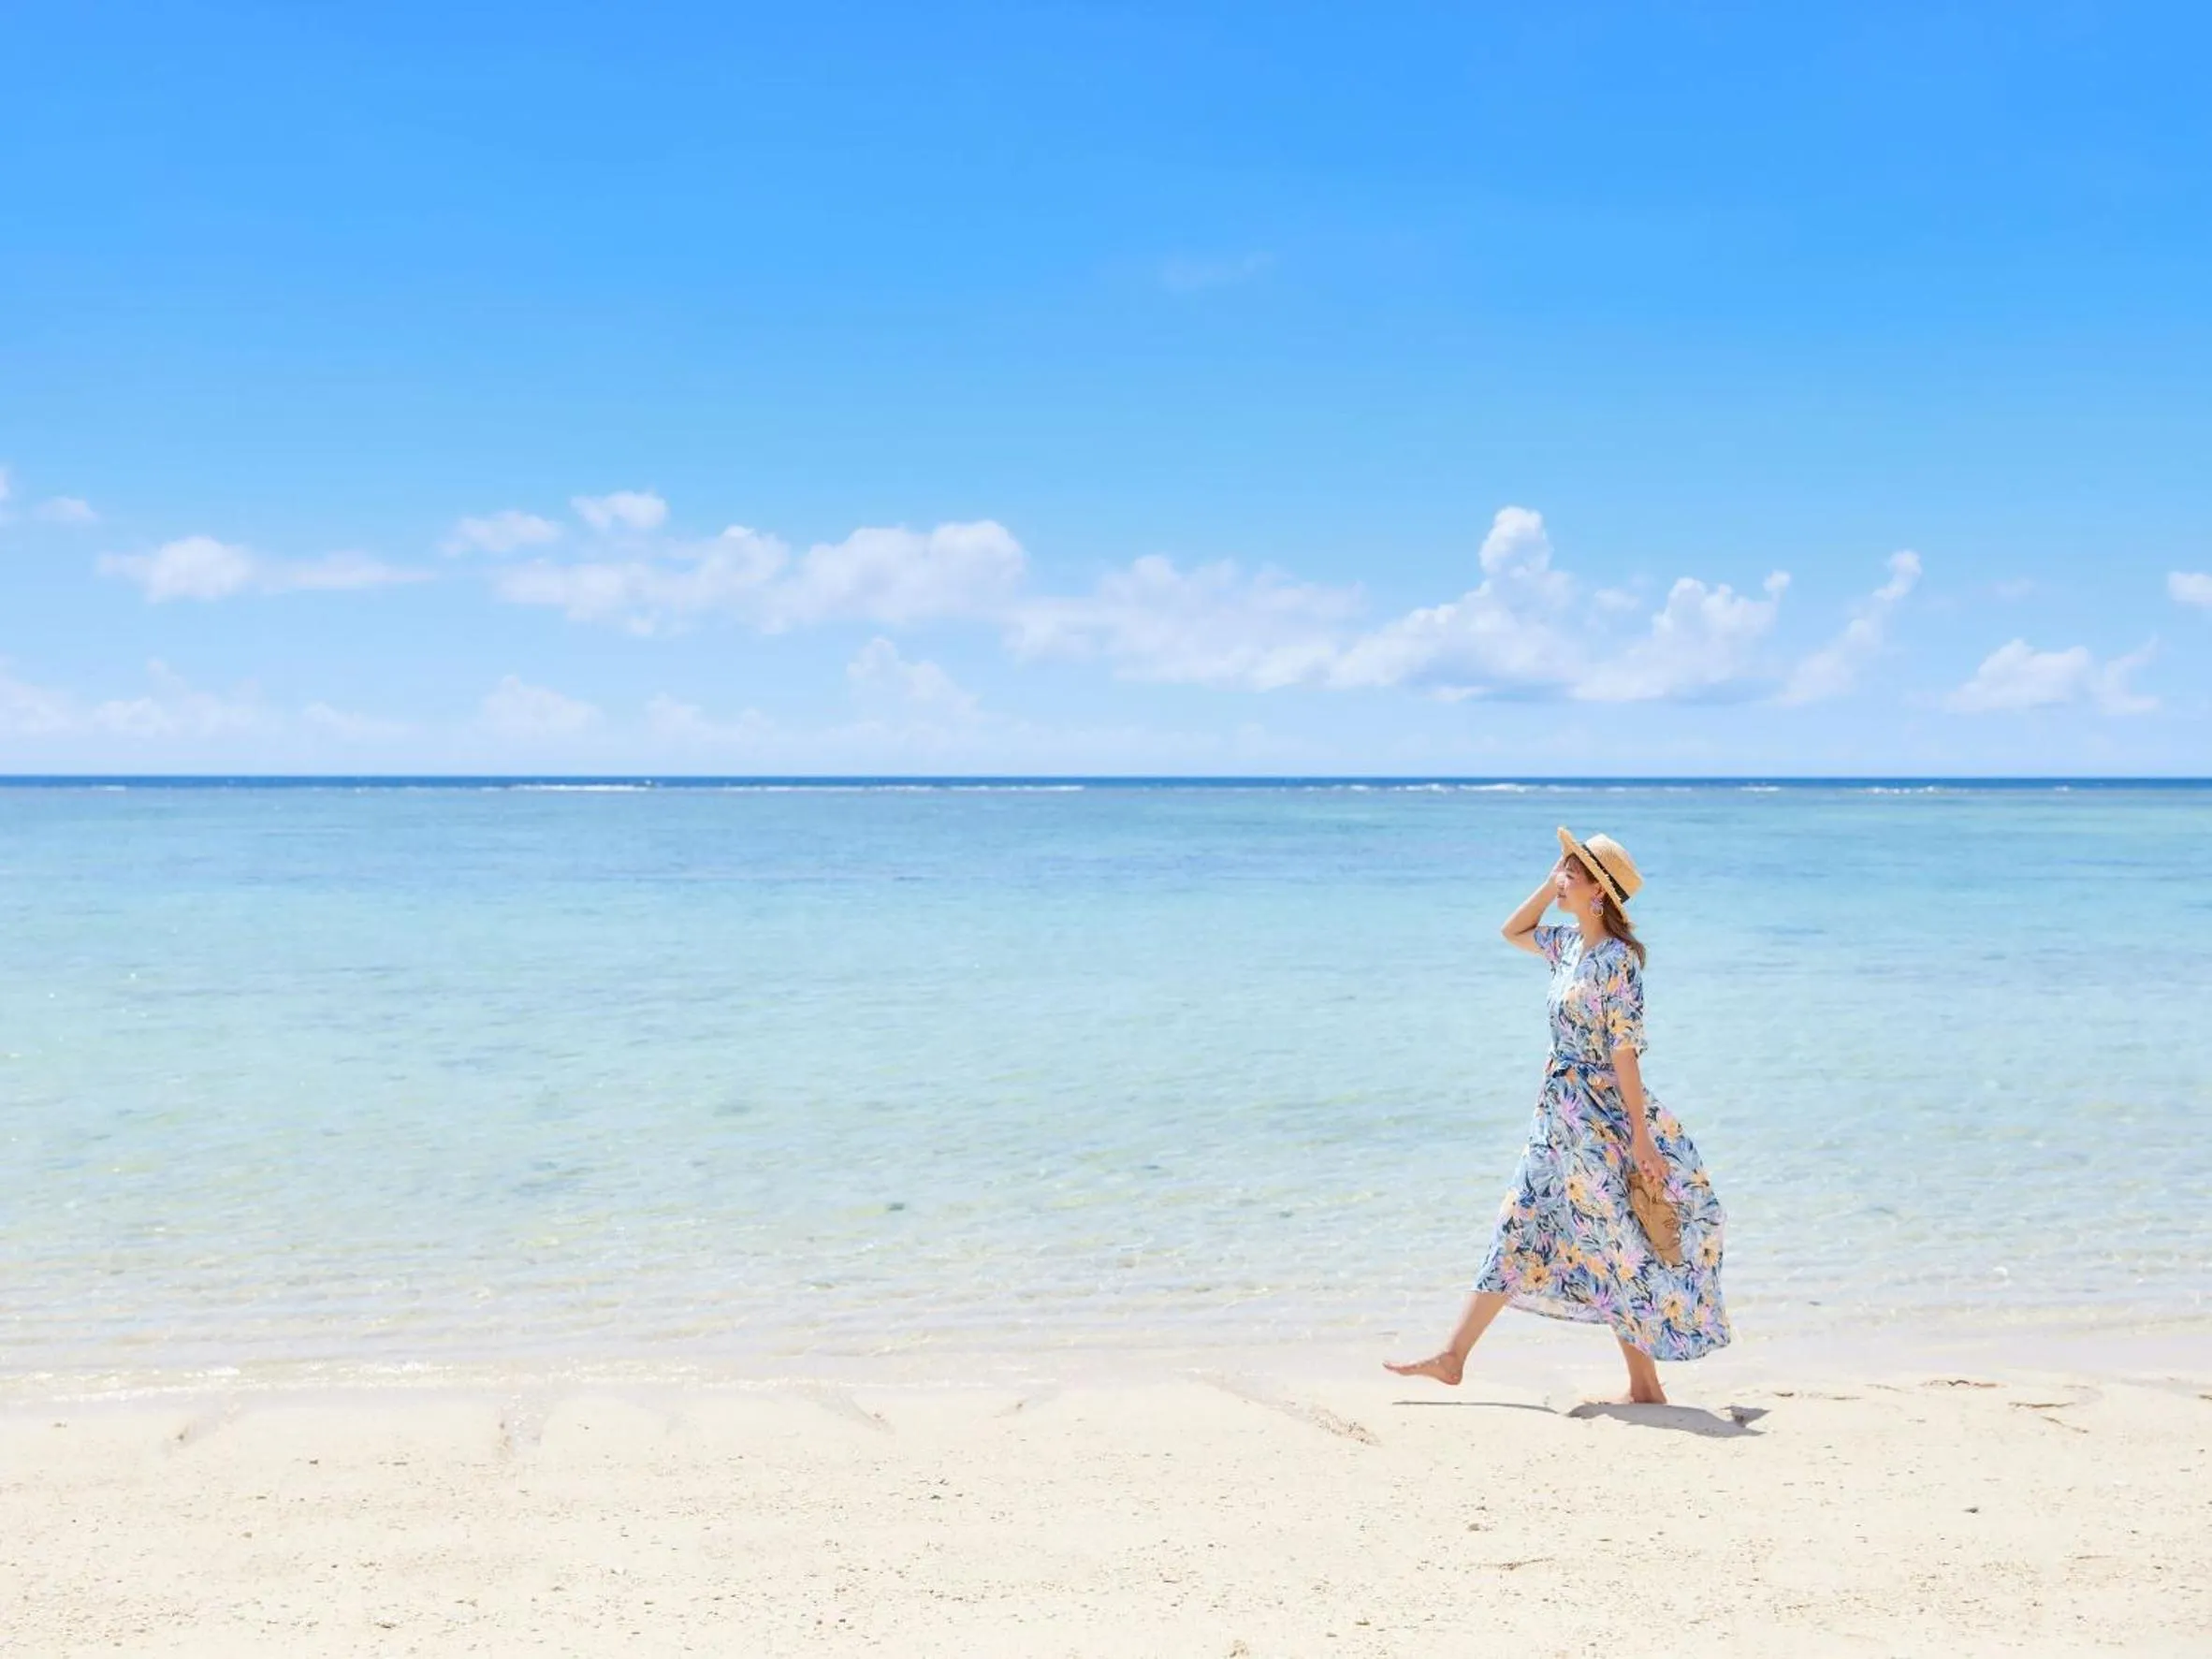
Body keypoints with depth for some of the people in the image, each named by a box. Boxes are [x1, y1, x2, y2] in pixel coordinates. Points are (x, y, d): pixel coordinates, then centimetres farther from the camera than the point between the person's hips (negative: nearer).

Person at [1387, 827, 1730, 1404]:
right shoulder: (1569, 944, 8)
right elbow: (1512, 931, 26)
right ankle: (1453, 1356, 15)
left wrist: (1640, 1135, -19)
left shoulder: (1616, 958, -17)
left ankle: (1646, 1387, 10)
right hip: (1562, 1115, 9)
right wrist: (1551, 883, 10)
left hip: (1601, 1116, -9)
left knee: (1615, 1248, -1)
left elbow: (1625, 1050, -19)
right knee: (1520, 1231, 10)